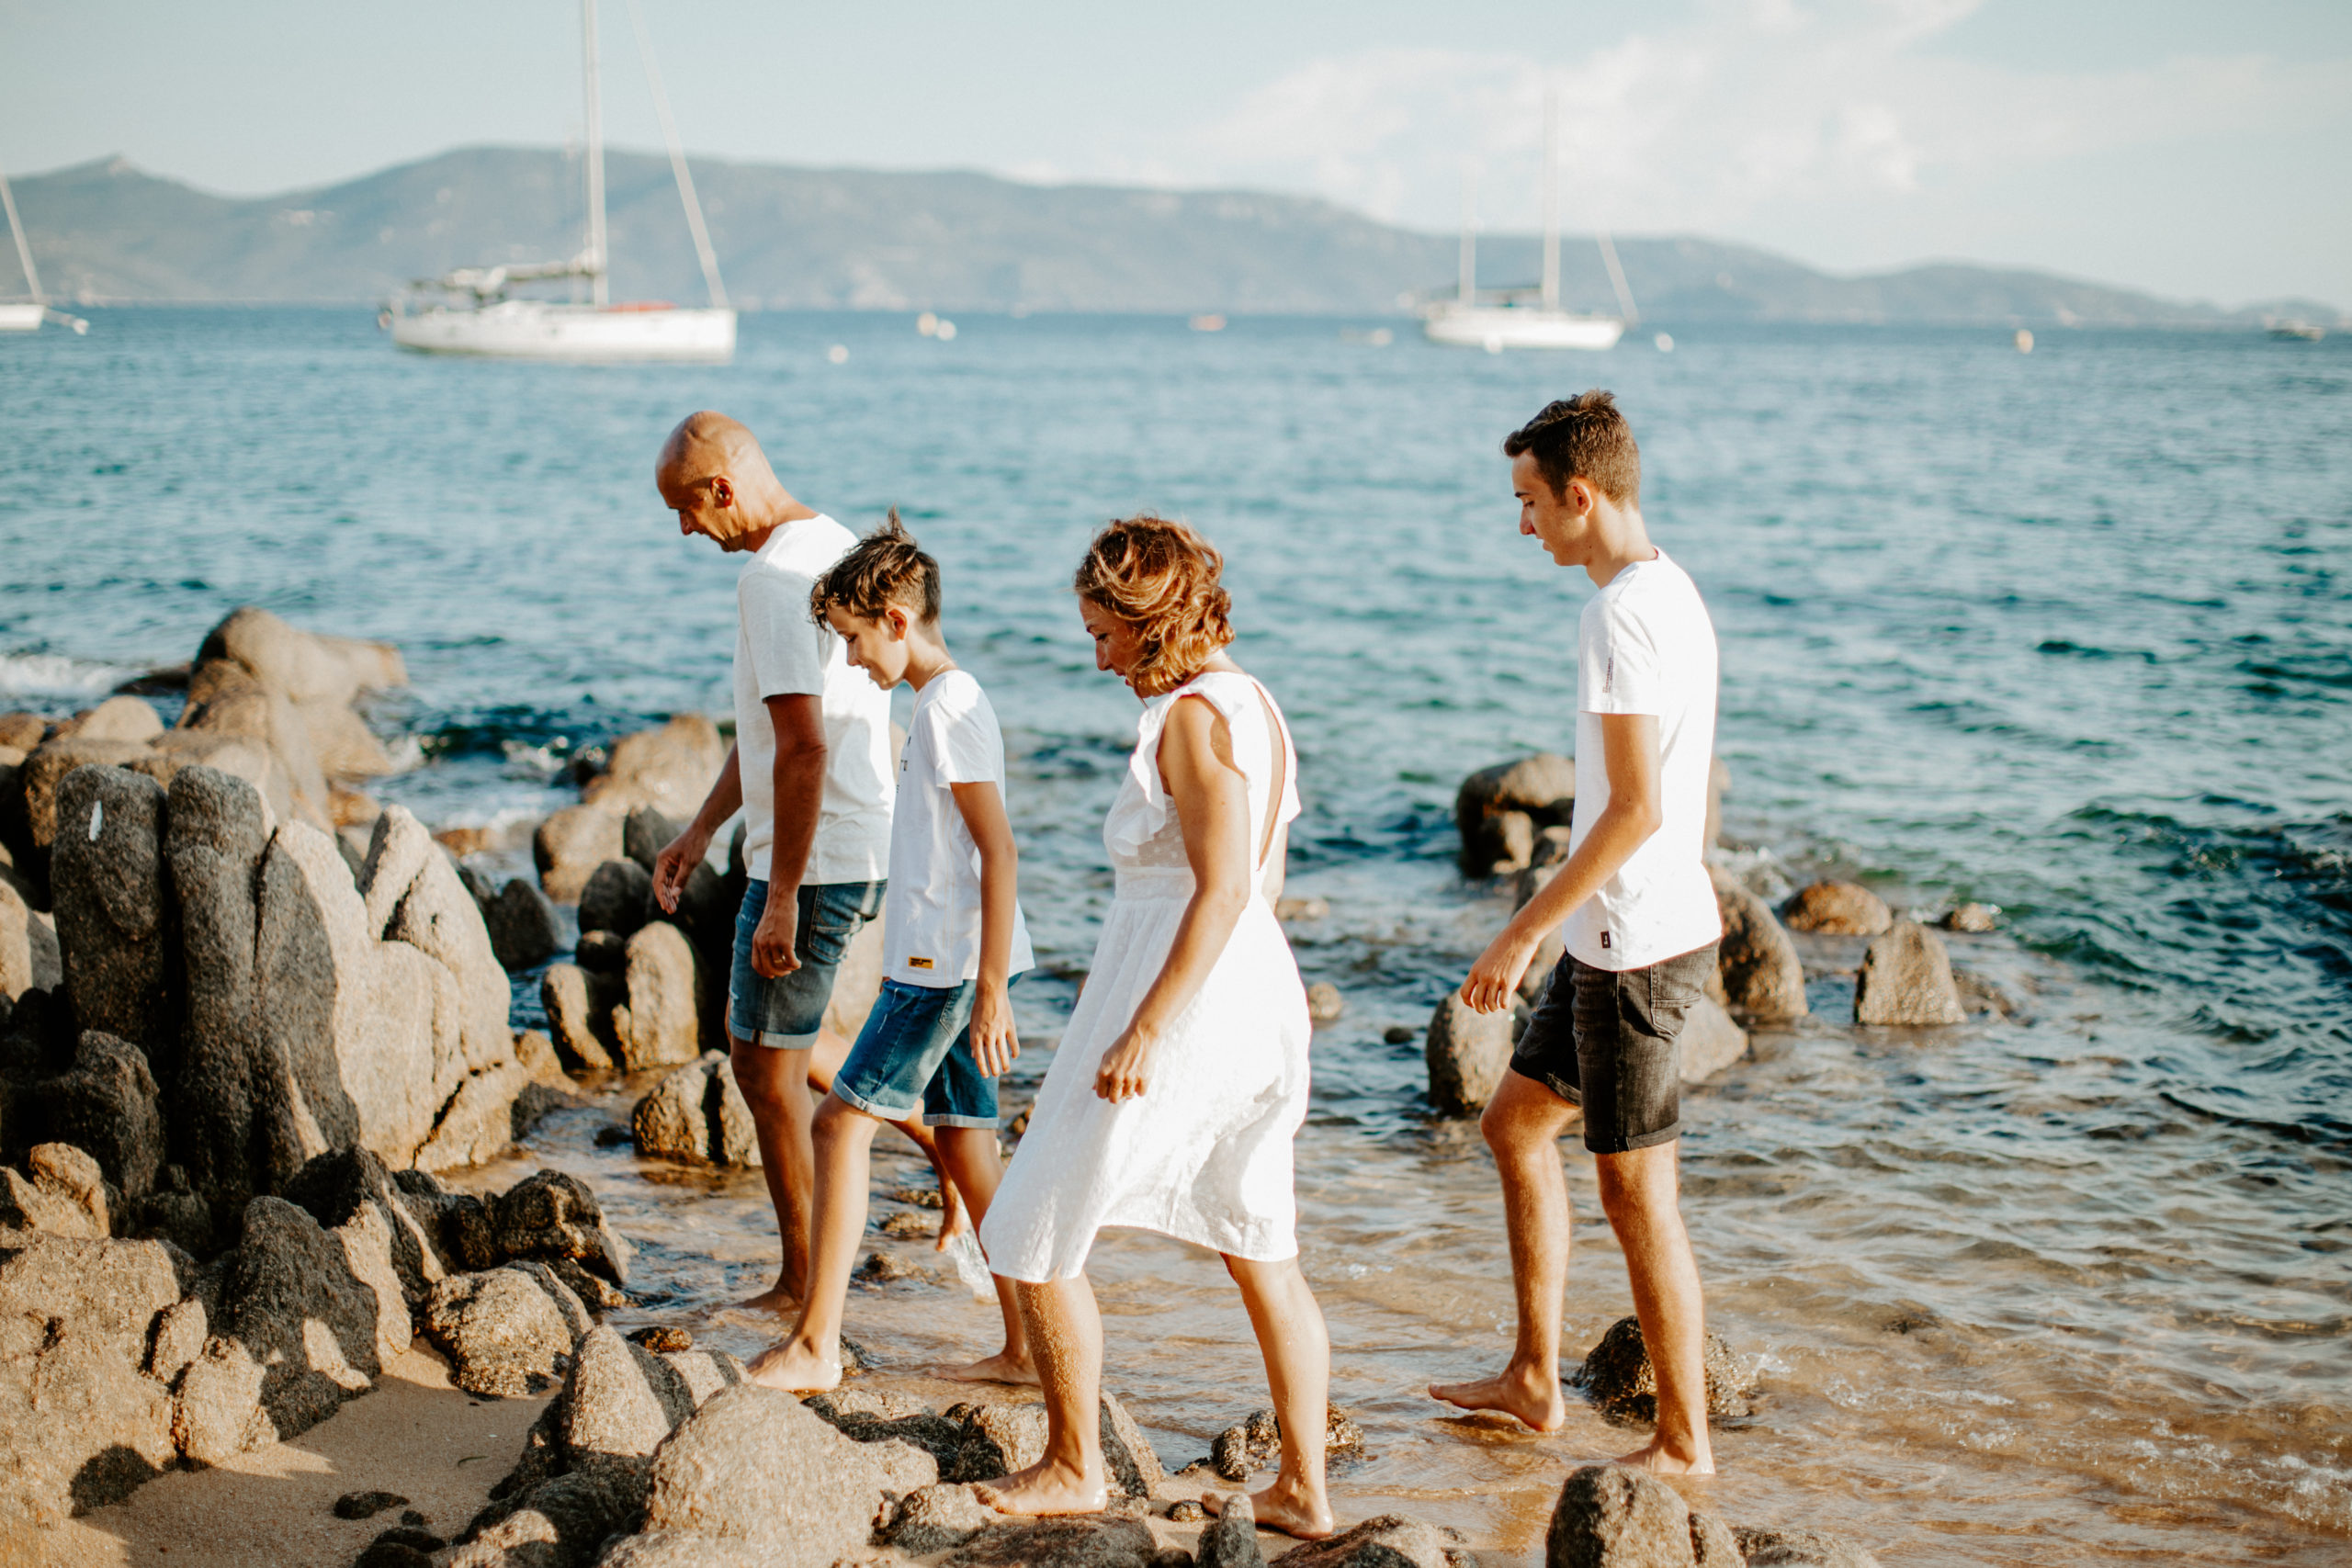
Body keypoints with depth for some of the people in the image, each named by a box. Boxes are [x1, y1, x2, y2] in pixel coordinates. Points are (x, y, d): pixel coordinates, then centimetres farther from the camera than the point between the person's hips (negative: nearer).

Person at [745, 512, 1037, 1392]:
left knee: (844, 1121, -6)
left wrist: (991, 989, -22)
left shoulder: (949, 706, -15)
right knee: (961, 1139, 10)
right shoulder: (942, 702, 16)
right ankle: (1026, 1346, 13)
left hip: (947, 965, -10)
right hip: (941, 961, 10)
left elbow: (999, 853, -20)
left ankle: (815, 1345, -3)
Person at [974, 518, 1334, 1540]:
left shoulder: (1190, 719, -17)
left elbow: (1224, 887, -24)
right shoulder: (1254, 704, 11)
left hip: (1181, 1000, -10)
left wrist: (1142, 1031, -25)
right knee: (1261, 1253, 15)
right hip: (1259, 995, 10)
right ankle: (1304, 1488, 19)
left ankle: (1073, 1468, 17)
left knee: (1033, 1237, 6)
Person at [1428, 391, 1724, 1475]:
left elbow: (1635, 809, -24)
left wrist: (1521, 934, -20)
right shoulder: (1676, 595, 12)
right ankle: (1533, 1380, 27)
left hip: (1636, 947, -10)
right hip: (1622, 937, 10)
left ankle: (1684, 1444, 10)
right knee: (1516, 1123, 19)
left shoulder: (1621, 617, -19)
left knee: (1636, 1188, -1)